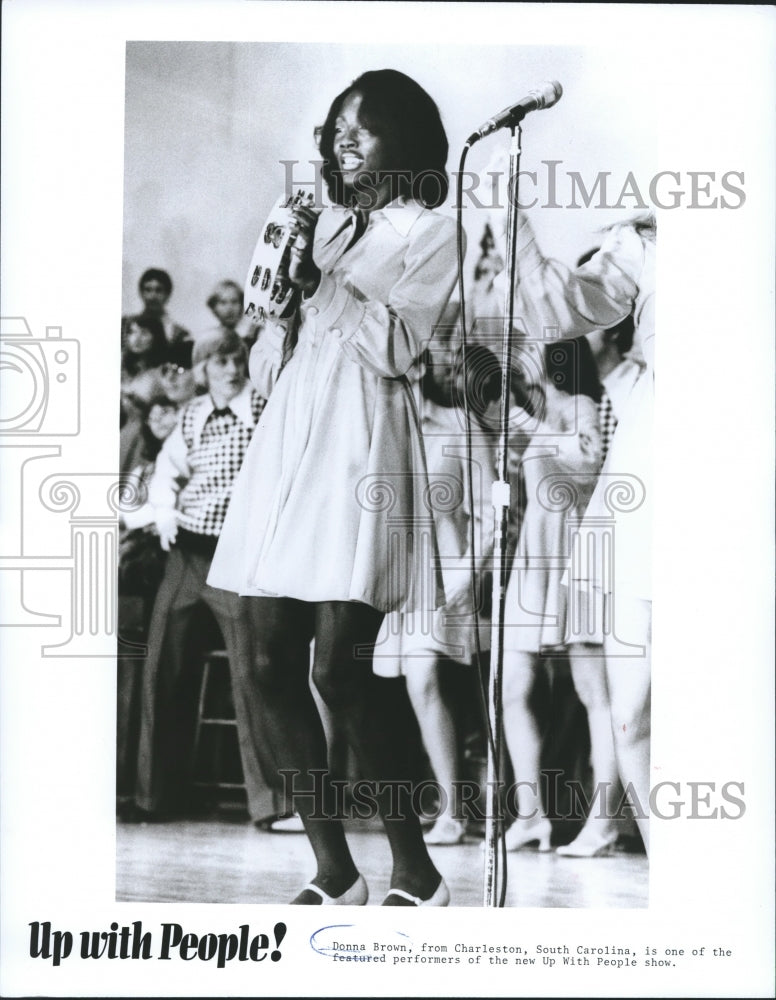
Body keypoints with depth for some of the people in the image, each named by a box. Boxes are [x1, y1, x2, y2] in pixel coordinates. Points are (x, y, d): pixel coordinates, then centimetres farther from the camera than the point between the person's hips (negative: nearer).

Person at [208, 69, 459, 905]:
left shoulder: (430, 231, 8)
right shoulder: (322, 222, 23)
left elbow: (397, 348, -5)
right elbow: (266, 362, 20)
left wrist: (338, 271, -6)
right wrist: (296, 281, 4)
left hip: (360, 443, -6)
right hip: (286, 437, 6)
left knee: (340, 667, -14)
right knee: (273, 663, -1)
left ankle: (415, 874, -2)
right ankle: (332, 869, 8)